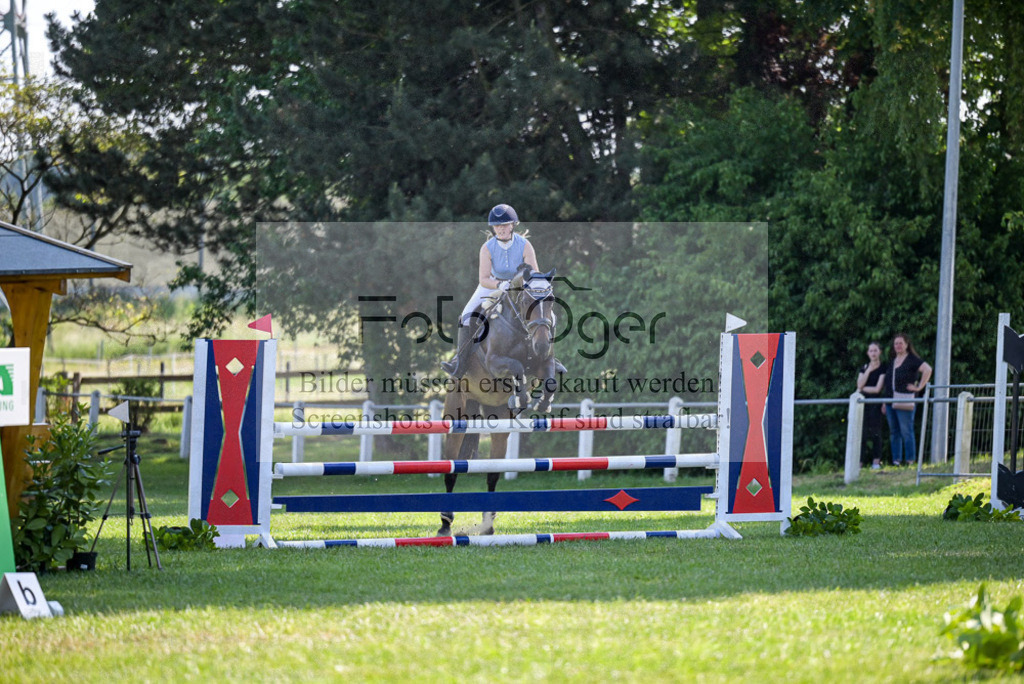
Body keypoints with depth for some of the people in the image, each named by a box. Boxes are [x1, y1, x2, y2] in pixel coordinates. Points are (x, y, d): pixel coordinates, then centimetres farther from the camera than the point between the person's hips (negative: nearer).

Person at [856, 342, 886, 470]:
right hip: (863, 402, 3)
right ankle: (859, 461, -4)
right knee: (861, 432, -3)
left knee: (875, 432, -1)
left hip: (875, 402, -3)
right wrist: (868, 370, -5)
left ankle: (876, 461, 4)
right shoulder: (864, 367, 13)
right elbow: (860, 384, -1)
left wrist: (863, 388, 1)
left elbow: (878, 389, -7)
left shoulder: (883, 368, -1)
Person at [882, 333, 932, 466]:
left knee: (906, 431, -8)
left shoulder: (912, 360, -4)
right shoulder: (892, 362, 17)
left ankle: (910, 459, -5)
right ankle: (896, 459, 12)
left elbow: (927, 369, -16)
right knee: (893, 432, 8)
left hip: (904, 400, -8)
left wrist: (919, 387, -16)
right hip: (891, 401, 8)